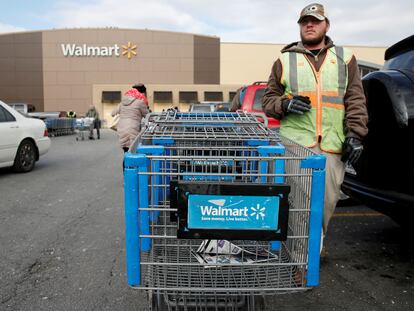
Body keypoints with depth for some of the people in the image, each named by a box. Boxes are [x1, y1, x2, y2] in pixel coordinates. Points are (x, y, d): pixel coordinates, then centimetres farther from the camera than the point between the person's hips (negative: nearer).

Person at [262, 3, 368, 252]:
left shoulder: (345, 58, 16)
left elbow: (356, 100, 11)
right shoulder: (285, 60, 13)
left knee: (327, 201, 4)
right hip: (295, 143, -1)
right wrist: (285, 104, -8)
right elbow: (268, 100, 14)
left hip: (333, 146, 2)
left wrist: (355, 134, -1)